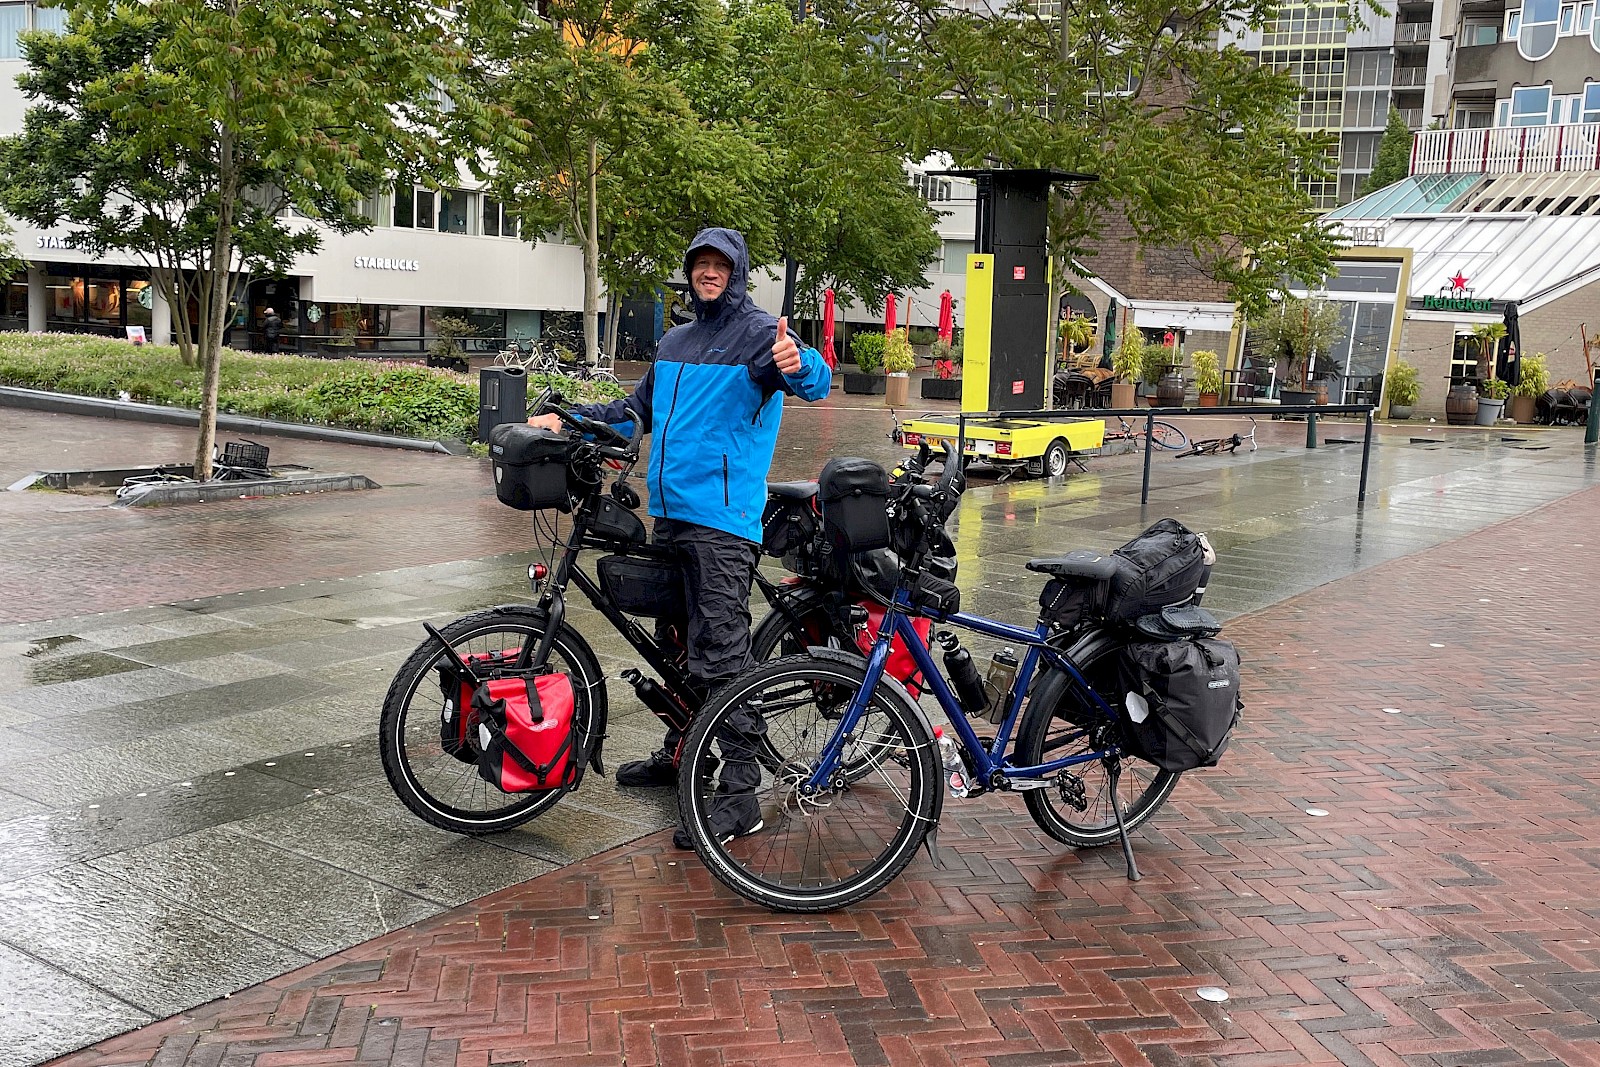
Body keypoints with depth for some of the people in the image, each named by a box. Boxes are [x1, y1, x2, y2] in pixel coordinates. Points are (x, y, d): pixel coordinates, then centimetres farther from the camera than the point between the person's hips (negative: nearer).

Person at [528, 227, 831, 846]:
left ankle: (740, 798, -8)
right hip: (670, 514, 8)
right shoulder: (676, 342, 19)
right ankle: (678, 755, 35)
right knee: (678, 639, 19)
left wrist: (797, 365, -45)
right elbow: (640, 410, 29)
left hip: (724, 521, -8)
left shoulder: (759, 333, -5)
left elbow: (815, 381, -21)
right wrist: (570, 420, 19)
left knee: (720, 653, -12)